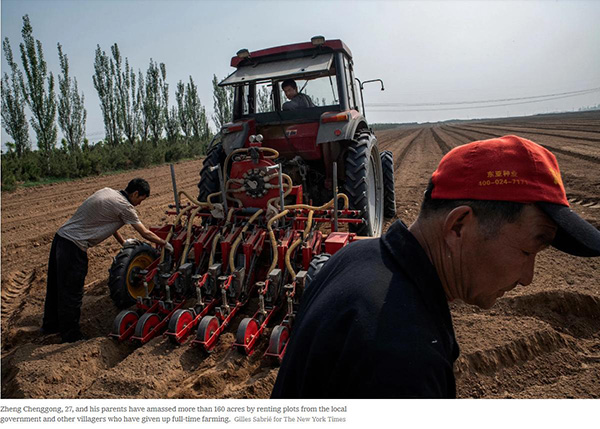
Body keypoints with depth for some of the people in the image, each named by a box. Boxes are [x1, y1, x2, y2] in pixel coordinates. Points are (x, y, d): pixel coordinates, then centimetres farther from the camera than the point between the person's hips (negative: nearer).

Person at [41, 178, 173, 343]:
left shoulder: (107, 192, 12)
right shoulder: (124, 206, -13)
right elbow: (146, 233, -7)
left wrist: (123, 242, 28)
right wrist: (165, 244, 7)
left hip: (61, 236, 10)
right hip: (74, 246, -10)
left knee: (56, 286, 23)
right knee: (72, 293, 5)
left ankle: (51, 325, 41)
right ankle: (71, 336, 19)